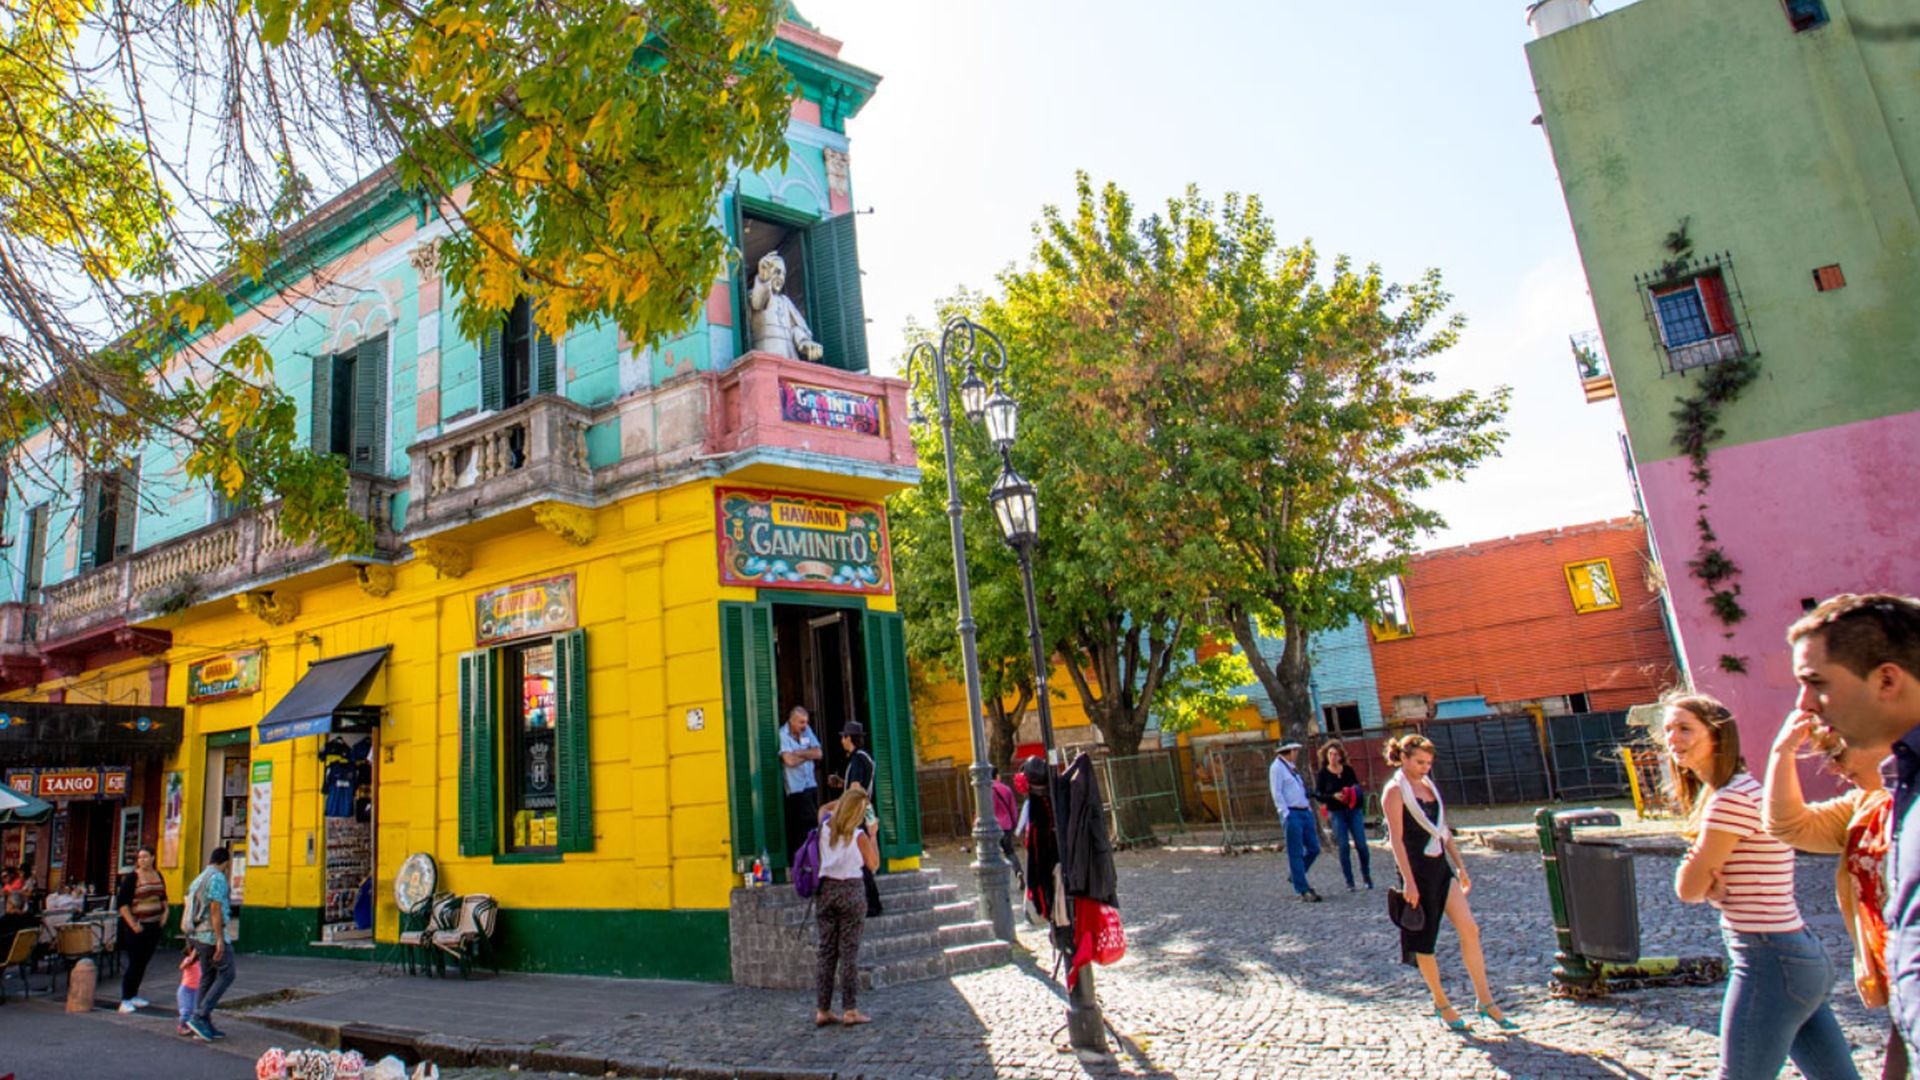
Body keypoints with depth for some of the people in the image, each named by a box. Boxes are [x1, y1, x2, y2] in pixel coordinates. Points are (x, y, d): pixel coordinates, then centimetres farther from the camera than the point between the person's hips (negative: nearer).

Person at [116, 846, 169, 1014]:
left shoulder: (158, 876, 10)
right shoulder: (132, 877, -9)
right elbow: (121, 903, -12)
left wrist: (165, 911, 10)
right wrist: (132, 924, -16)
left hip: (154, 926, 6)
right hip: (137, 927, -6)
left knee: (144, 962, 11)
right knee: (134, 963, -6)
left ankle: (134, 995, 22)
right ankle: (125, 1000, 1)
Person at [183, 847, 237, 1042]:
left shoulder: (199, 878, 16)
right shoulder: (218, 878, -13)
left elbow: (189, 911, 19)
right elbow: (215, 910, -19)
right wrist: (220, 939, -20)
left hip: (198, 934, 10)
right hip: (212, 934, -10)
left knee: (207, 978, 12)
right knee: (226, 975, -3)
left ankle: (204, 1026, 13)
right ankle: (199, 1017, -8)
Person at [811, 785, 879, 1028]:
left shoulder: (826, 826, 2)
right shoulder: (859, 836, -11)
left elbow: (824, 808, 26)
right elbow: (873, 865, -1)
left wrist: (846, 796, 22)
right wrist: (873, 836, 5)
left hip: (825, 888, 5)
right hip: (850, 890, -5)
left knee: (825, 950, 8)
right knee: (849, 951, 0)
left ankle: (822, 1010, 12)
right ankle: (850, 1010, 3)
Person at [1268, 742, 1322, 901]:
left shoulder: (1291, 768, 19)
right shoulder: (1277, 767, -6)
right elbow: (1277, 793, -12)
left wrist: (1310, 809, 15)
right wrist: (1286, 815, -17)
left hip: (1305, 812, 8)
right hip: (1292, 814, -8)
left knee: (1314, 849, 9)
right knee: (1296, 853, -2)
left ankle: (1295, 873, 30)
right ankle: (1304, 890, 3)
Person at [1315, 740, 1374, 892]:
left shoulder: (1348, 770, 6)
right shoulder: (1322, 774, 0)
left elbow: (1357, 786, 14)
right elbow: (1318, 794, -3)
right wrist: (1333, 796, -19)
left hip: (1354, 811, 2)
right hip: (1337, 813, -1)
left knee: (1361, 845, -2)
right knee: (1343, 847, -2)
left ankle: (1366, 876, 19)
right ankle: (1349, 882, 6)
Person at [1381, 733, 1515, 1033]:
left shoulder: (1429, 786, 13)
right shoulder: (1395, 790, -10)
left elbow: (1443, 830, 18)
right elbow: (1397, 838, -15)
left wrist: (1461, 866, 15)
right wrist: (1408, 881, -19)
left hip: (1441, 866, 7)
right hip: (1417, 869, -7)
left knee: (1469, 929, -3)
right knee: (1424, 941, 4)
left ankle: (1485, 1000, 6)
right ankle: (1441, 1003, 19)